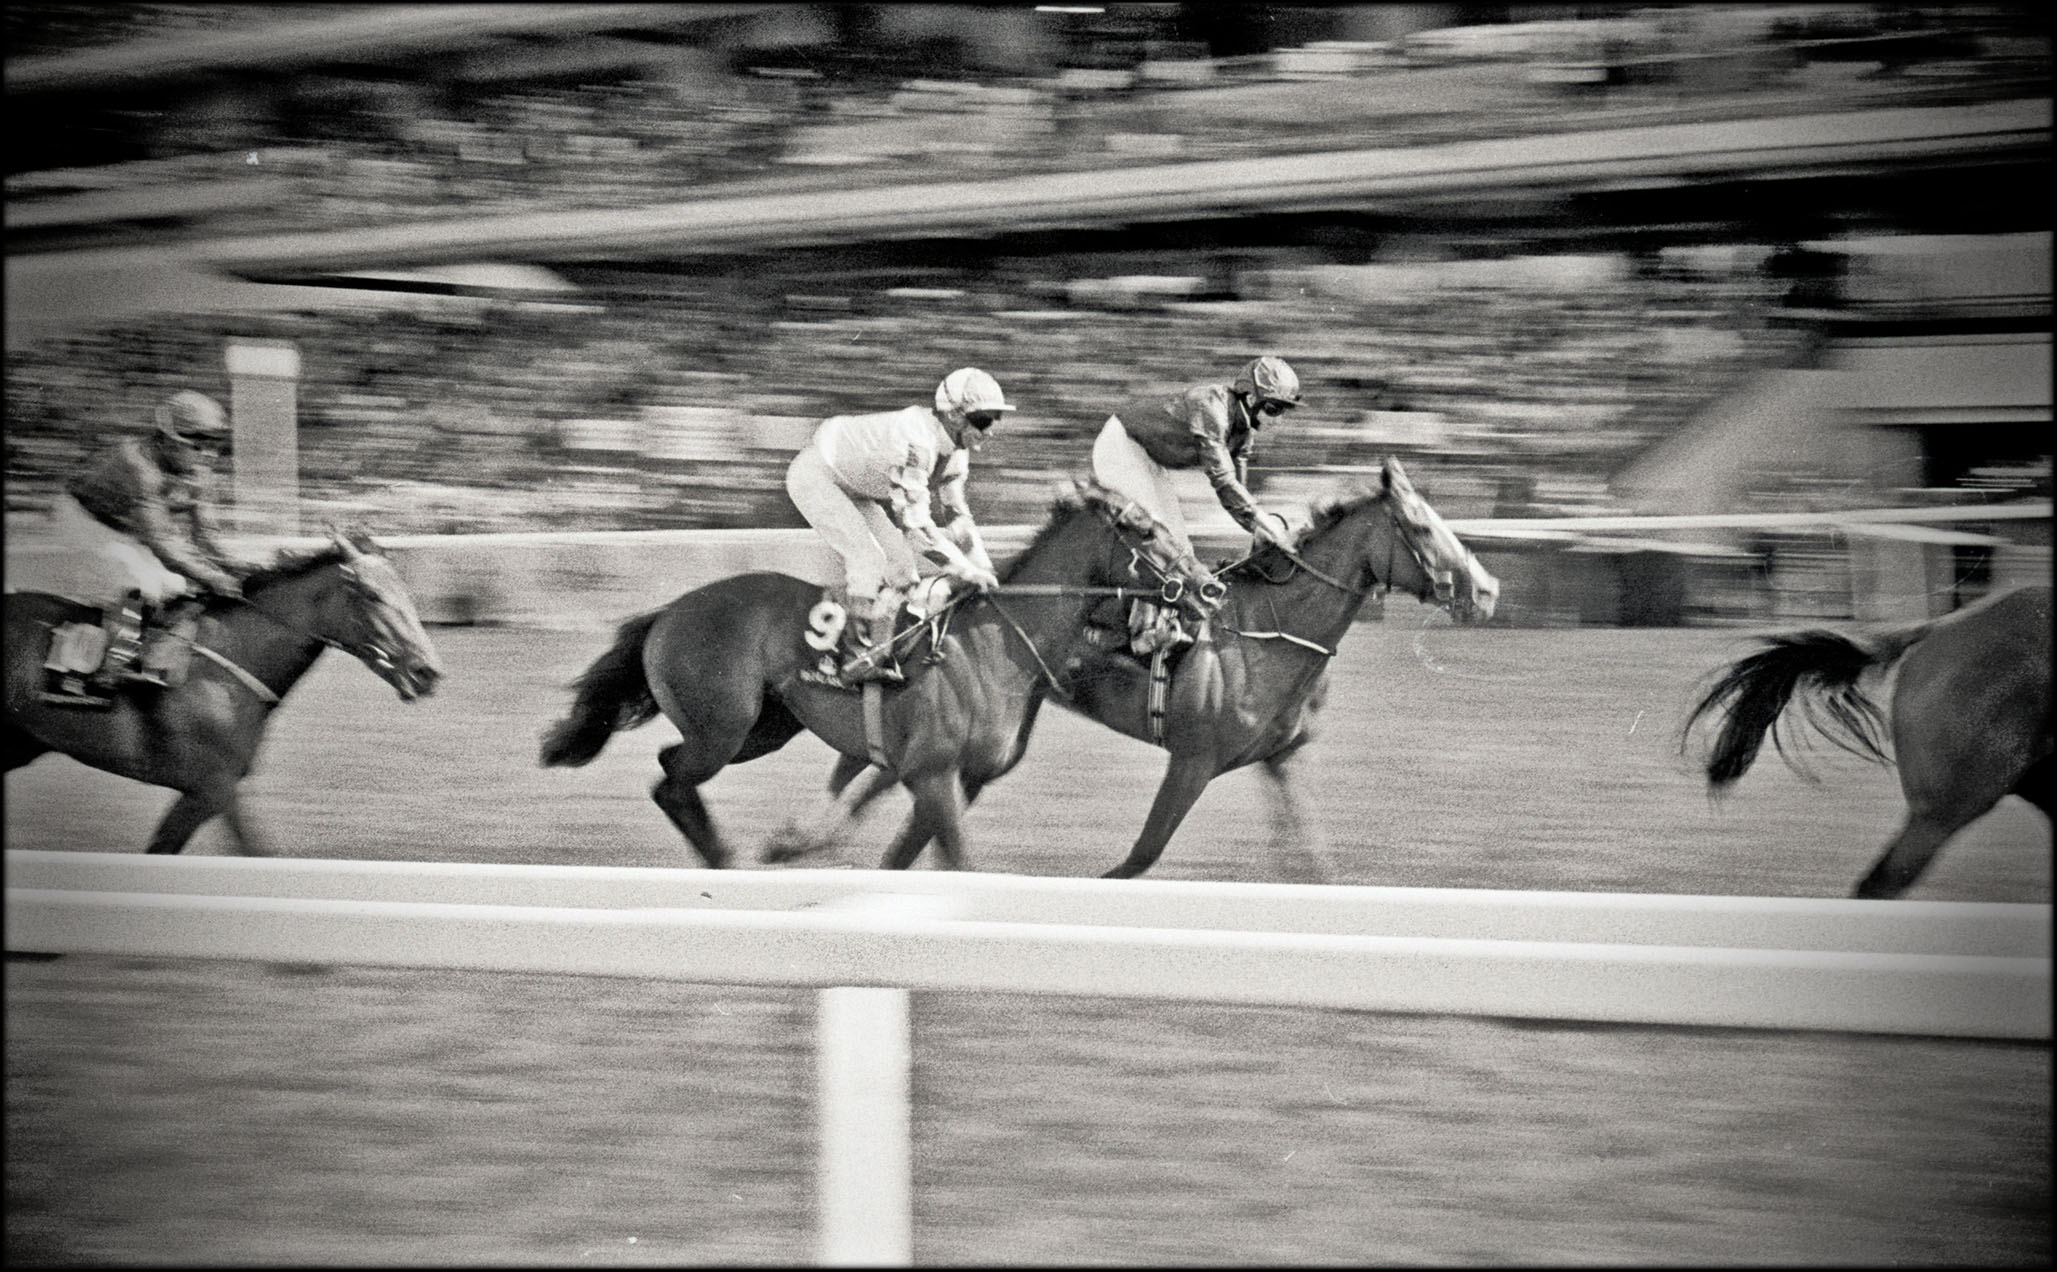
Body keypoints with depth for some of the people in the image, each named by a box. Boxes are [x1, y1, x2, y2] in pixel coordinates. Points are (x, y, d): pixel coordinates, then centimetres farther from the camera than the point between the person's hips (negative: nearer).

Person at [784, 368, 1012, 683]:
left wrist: (985, 570, -4)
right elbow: (915, 525, -38)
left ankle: (880, 656, 9)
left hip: (851, 483, 9)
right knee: (867, 559, -19)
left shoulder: (955, 453, -6)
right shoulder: (916, 443, -36)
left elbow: (956, 515, 5)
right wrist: (965, 569, -33)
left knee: (899, 562, 2)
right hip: (815, 476, -9)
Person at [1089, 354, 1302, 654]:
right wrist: (1263, 519, -30)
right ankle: (1149, 628, -18)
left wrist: (1259, 529, -11)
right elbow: (1221, 479, -32)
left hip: (1149, 461, 10)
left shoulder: (1245, 432, 0)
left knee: (1179, 545, 5)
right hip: (1121, 446, -10)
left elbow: (1235, 490, 5)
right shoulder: (1211, 406, -28)